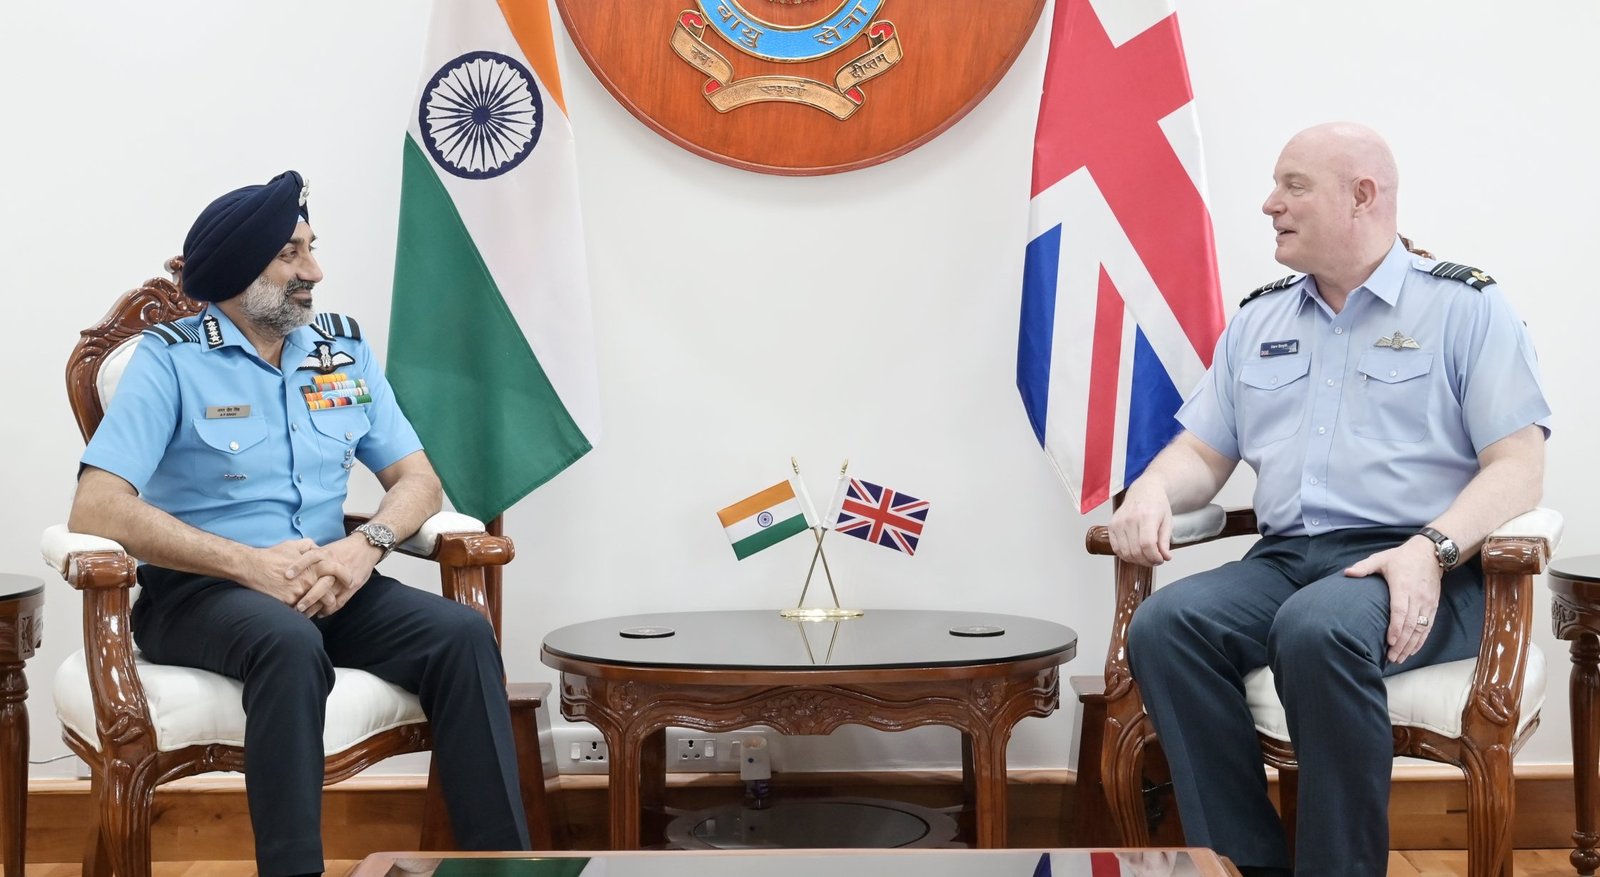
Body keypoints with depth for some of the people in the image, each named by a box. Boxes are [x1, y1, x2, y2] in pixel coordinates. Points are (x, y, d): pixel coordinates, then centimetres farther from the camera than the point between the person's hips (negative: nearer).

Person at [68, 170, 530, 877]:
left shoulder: (345, 352, 11)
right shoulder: (171, 360, -5)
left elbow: (417, 479, 10)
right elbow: (96, 510, -15)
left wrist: (367, 545, -14)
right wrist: (251, 564, -21)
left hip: (326, 582, 5)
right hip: (197, 590, -4)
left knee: (461, 634, -22)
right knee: (291, 644, -38)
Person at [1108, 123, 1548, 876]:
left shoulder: (1465, 307, 5)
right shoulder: (1257, 321, 21)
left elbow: (1518, 468, -4)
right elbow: (1203, 454, 21)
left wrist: (1433, 549, -22)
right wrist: (1153, 490, -4)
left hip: (1420, 572, -5)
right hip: (1283, 559, 5)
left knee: (1319, 628, -38)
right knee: (1163, 625, -27)